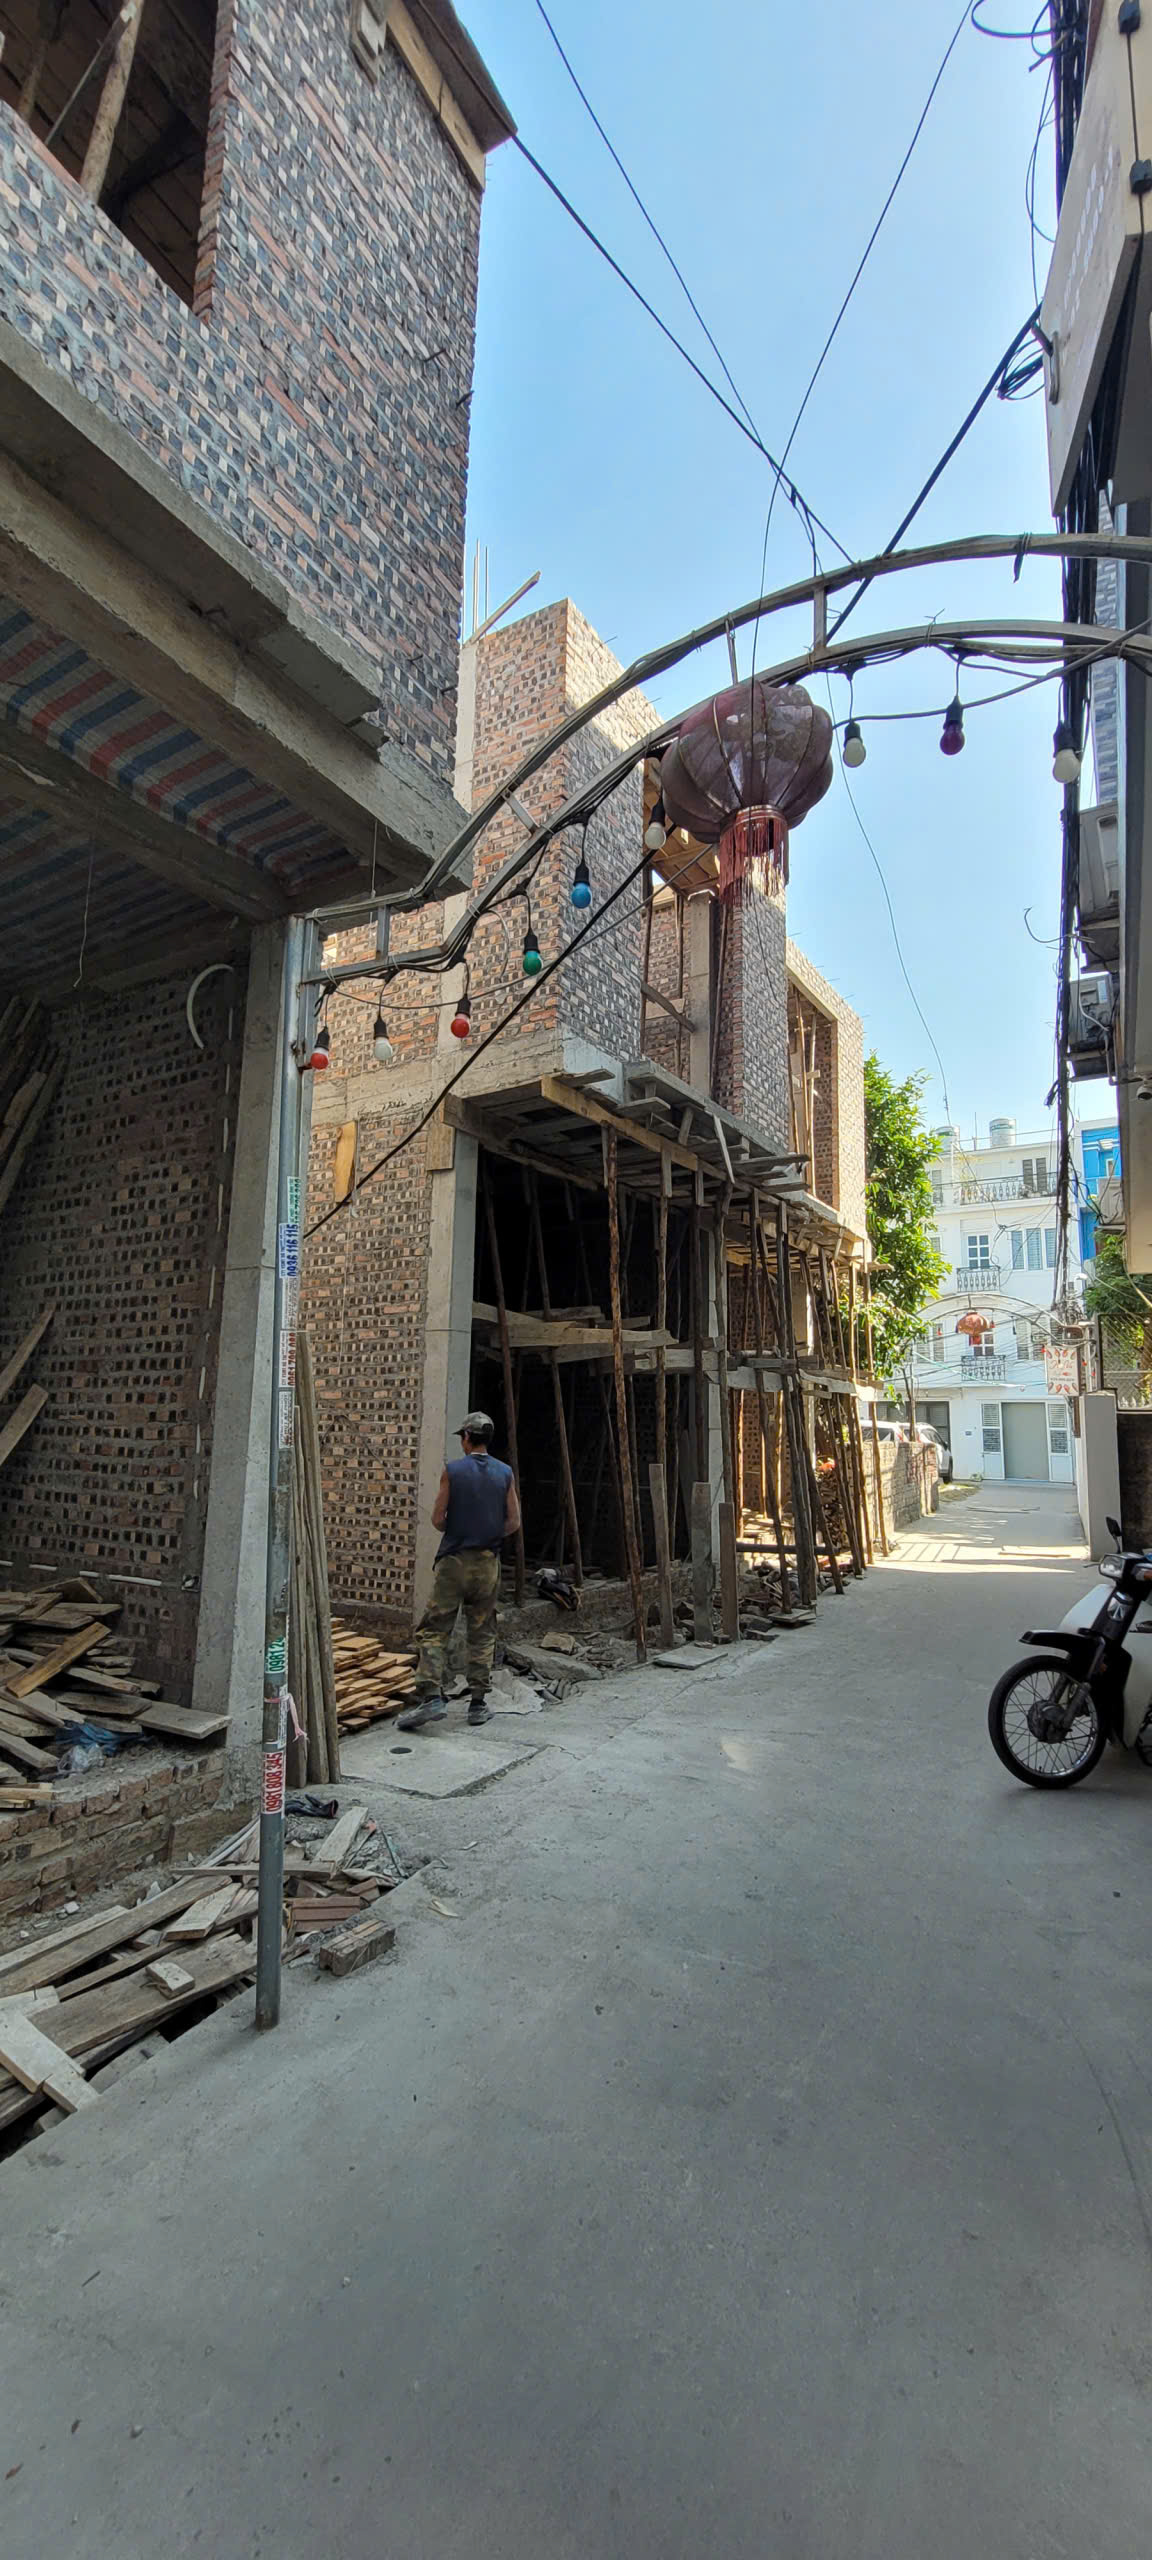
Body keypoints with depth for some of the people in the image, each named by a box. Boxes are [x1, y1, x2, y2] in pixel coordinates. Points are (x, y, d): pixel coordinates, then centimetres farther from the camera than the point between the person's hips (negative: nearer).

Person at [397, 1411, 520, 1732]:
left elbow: (437, 1519, -4)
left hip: (453, 1560, -3)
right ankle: (478, 1703, 14)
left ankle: (433, 1697, -8)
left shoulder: (452, 1470, -5)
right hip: (488, 1562, 3)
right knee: (482, 1634, 11)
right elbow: (513, 1522, 1)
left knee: (433, 1630, 3)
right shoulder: (505, 1473, 2)